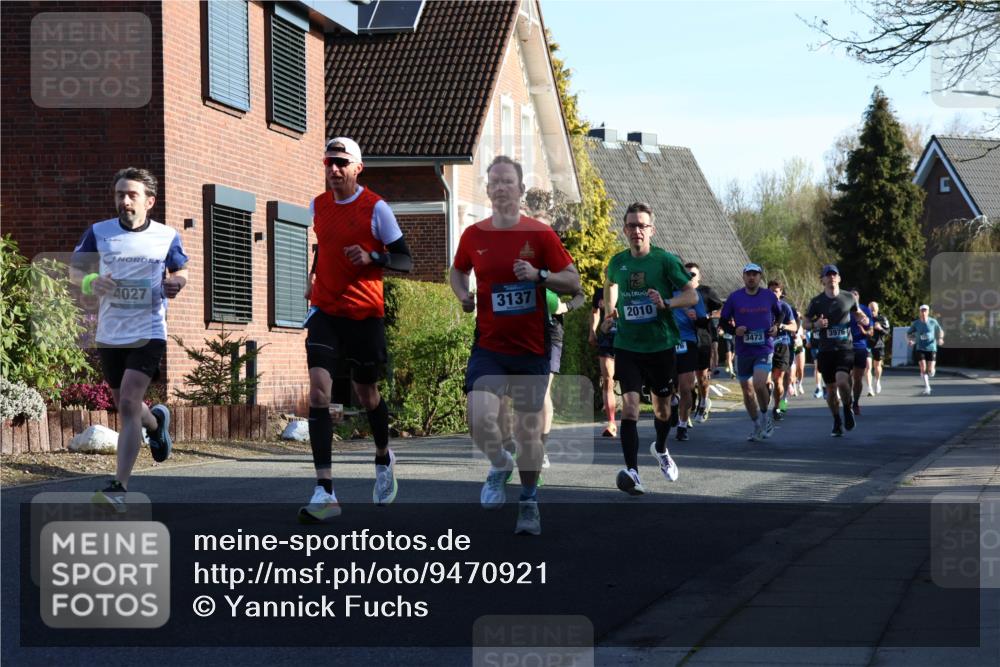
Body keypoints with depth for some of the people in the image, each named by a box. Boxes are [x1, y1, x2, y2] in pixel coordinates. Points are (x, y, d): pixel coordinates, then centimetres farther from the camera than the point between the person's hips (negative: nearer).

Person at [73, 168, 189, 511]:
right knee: (125, 407, 17)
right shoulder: (99, 232, 0)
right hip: (109, 336, 3)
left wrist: (175, 283, -8)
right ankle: (156, 421, 54)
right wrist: (90, 281, -17)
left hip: (148, 333, -3)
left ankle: (119, 488, -19)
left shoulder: (167, 237, -1)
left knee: (129, 405, -17)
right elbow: (74, 268, 6)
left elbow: (181, 270, 15)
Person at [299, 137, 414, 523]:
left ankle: (383, 459, 45)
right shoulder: (318, 205, 7)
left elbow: (405, 261, -7)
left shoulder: (376, 208, -8)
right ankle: (324, 492, -21)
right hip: (325, 313, 3)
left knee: (366, 394, 11)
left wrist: (370, 257, -23)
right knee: (319, 390, -16)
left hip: (365, 314, -3)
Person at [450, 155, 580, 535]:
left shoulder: (540, 235, -5)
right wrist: (463, 296, 1)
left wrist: (539, 275, -21)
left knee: (528, 429, 5)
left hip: (531, 349, -1)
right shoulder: (473, 236, 2)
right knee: (479, 417, -19)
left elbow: (574, 283, -4)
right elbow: (458, 271, 22)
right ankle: (499, 465, 14)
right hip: (488, 346, 1)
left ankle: (529, 504, 24)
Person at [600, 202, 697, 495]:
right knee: (629, 405, -16)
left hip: (661, 346, -1)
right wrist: (609, 312, 11)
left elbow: (692, 295, -7)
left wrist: (666, 303, -24)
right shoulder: (617, 262, 2)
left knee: (662, 407, 15)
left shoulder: (665, 260, -8)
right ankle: (632, 472, -21)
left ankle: (660, 449, 46)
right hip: (627, 346, 1)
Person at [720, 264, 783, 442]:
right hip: (743, 351, 2)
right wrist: (734, 330, -12)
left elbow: (780, 313, 19)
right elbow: (724, 321, 7)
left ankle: (765, 417, 3)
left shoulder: (769, 296, 2)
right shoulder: (734, 297, 0)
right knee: (747, 391, 8)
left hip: (764, 349, -2)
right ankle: (757, 426, 25)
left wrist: (776, 326, 0)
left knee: (759, 385, -22)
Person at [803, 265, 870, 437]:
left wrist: (864, 320, 1)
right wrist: (815, 324, -13)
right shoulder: (816, 301, 1)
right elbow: (805, 322, 8)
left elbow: (857, 312, 23)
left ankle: (847, 409, 6)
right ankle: (837, 422, 23)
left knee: (842, 380, -22)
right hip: (825, 350, 1)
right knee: (831, 388, 4)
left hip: (845, 347, -1)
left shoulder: (848, 298, 4)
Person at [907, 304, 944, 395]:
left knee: (930, 371, -4)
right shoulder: (916, 323, -2)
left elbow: (940, 331, 12)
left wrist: (940, 338, -8)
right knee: (923, 368, -14)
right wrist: (909, 340, -15)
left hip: (931, 348, 0)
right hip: (920, 349, 0)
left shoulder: (933, 322, -2)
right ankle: (927, 387, -1)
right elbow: (908, 333, 6)